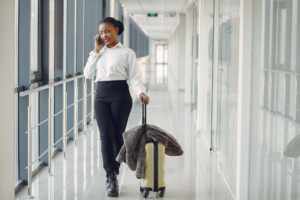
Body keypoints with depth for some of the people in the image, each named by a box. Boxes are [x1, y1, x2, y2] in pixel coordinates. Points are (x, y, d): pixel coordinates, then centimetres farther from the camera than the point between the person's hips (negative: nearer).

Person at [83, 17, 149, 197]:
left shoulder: (127, 52, 6)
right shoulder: (99, 52, 18)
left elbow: (134, 77, -1)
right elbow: (88, 74, 9)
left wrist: (141, 92, -20)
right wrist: (96, 51, 7)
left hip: (120, 95, -3)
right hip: (101, 95, 3)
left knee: (117, 135, -1)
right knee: (106, 135, -11)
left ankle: (112, 177, 12)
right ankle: (112, 178, -14)